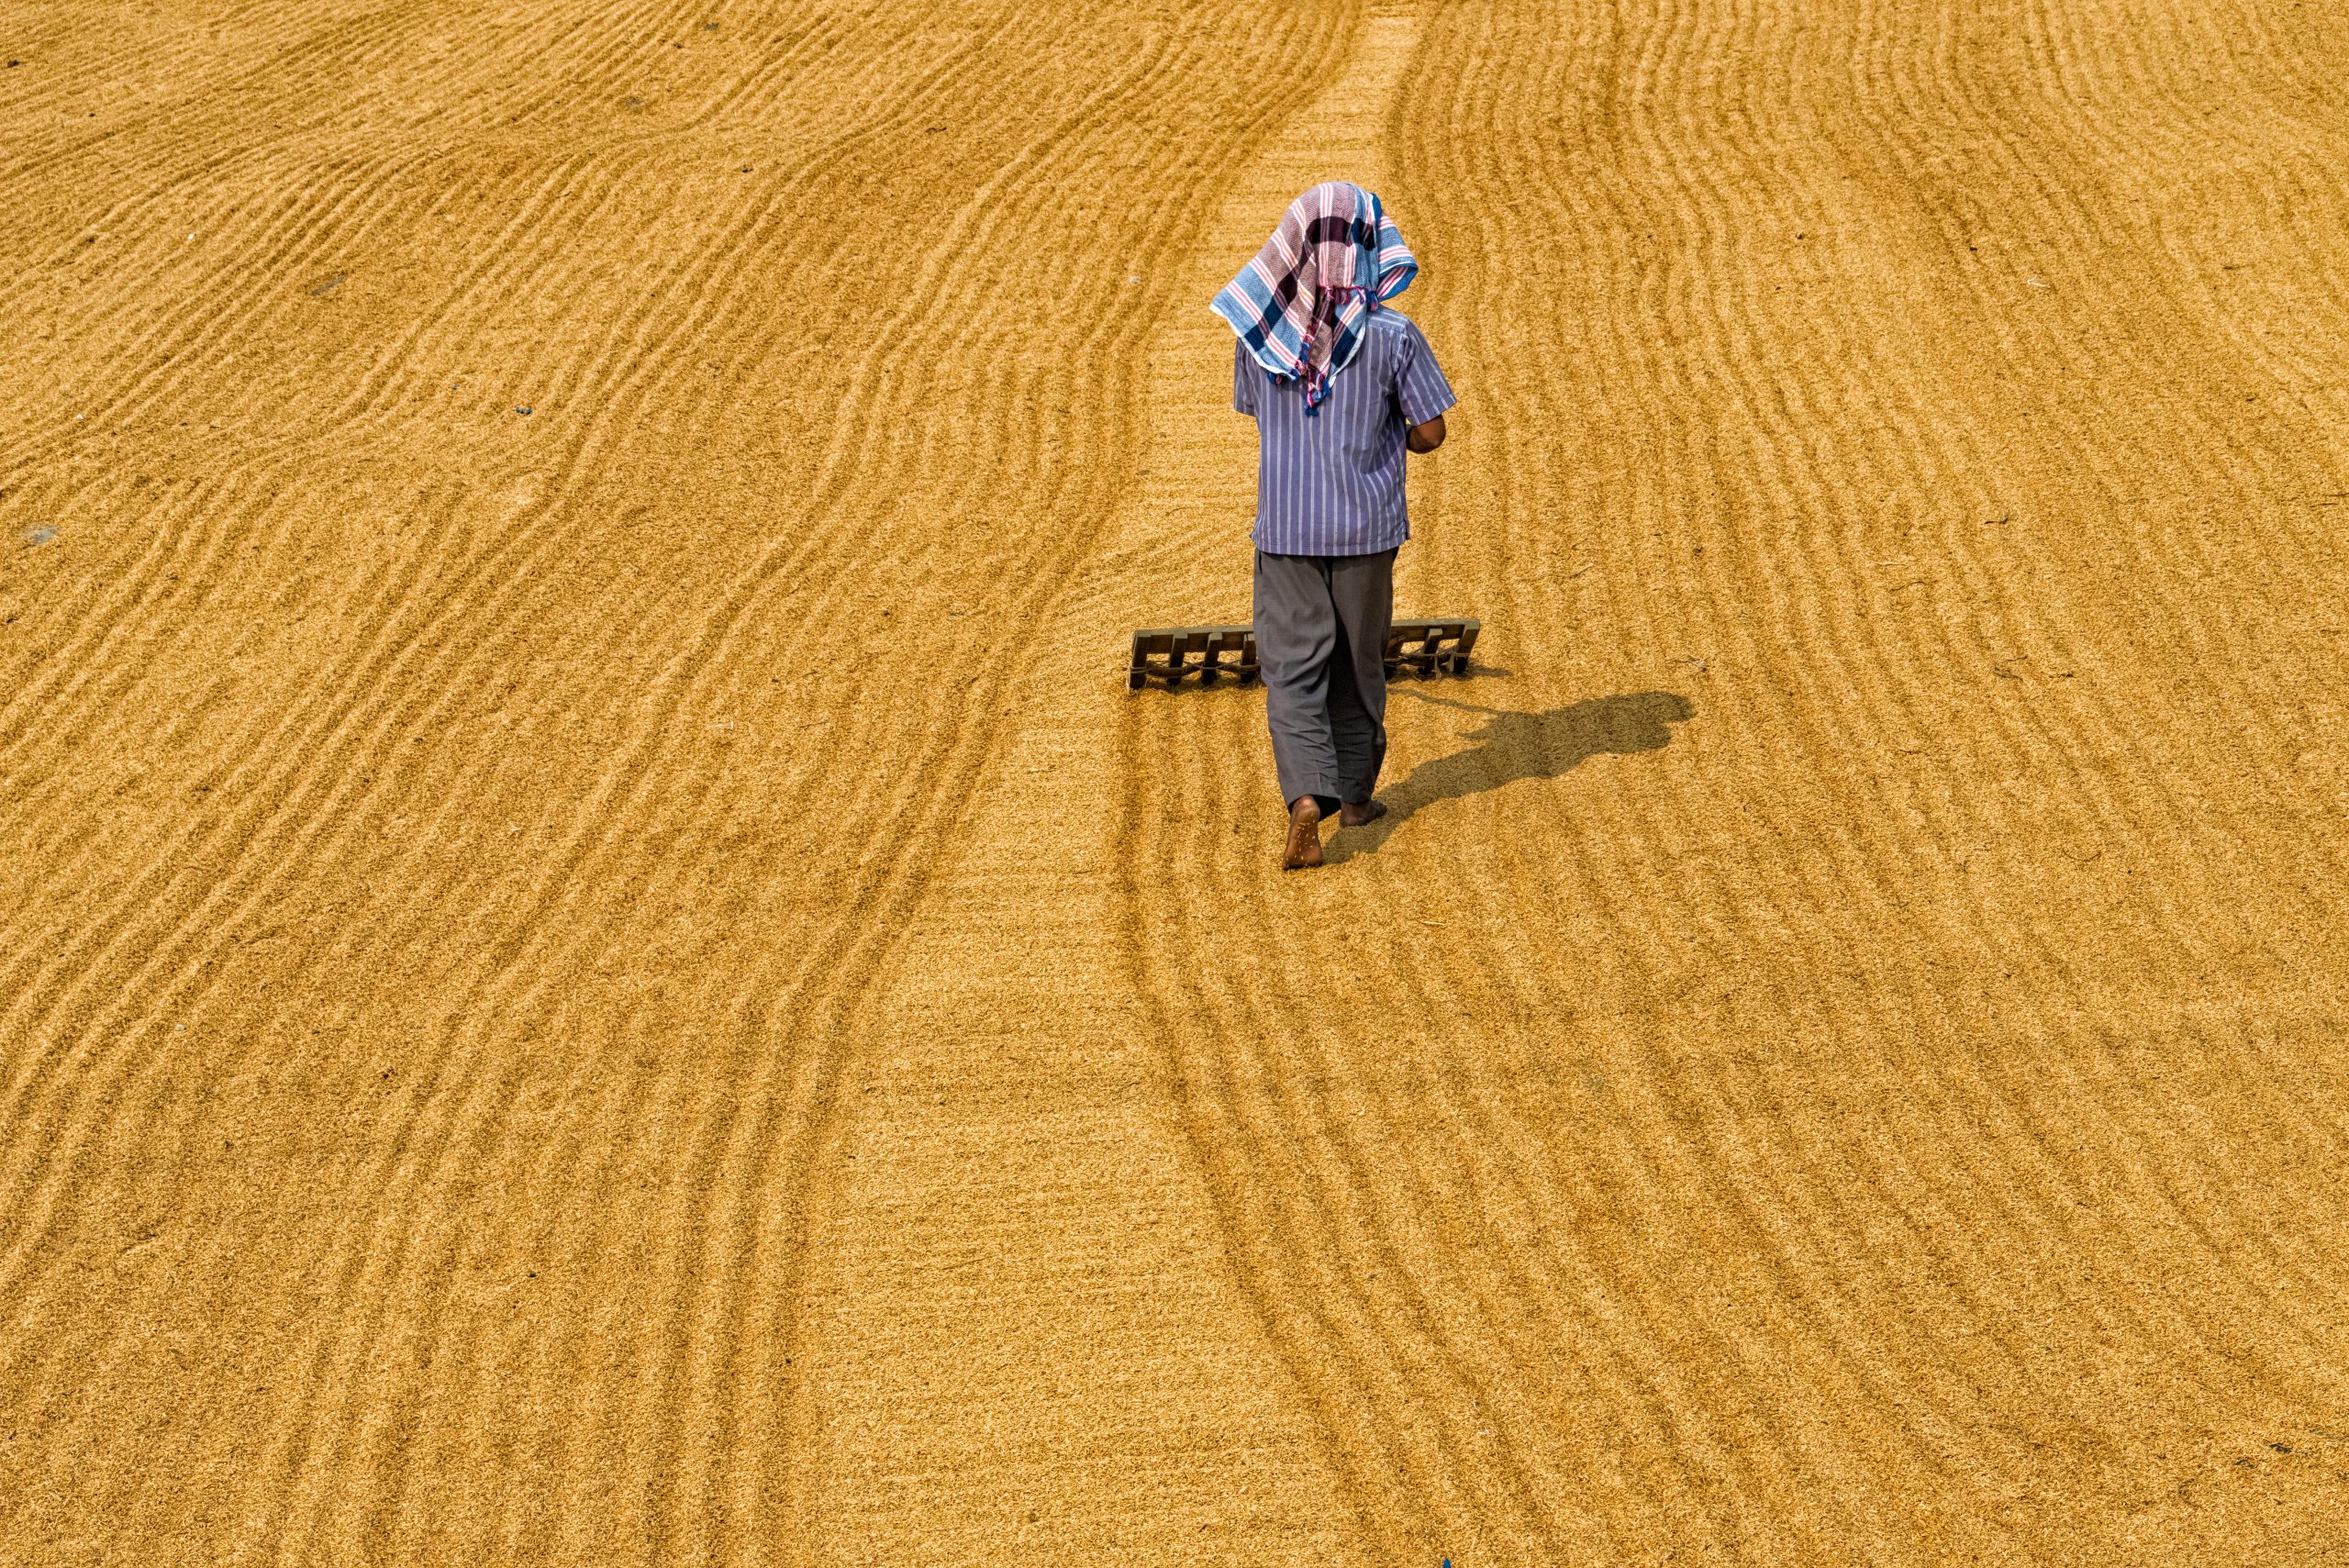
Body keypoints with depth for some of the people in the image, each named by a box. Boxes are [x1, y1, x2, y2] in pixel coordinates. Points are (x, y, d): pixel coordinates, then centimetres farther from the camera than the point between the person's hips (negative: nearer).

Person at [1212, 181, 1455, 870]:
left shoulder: (1257, 331, -6)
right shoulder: (1392, 335, -13)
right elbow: (1429, 433, -5)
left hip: (1284, 526, 1)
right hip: (1365, 527, 0)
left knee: (1293, 667, 3)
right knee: (1358, 661, 17)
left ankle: (1305, 795, -17)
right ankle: (1355, 793, 30)